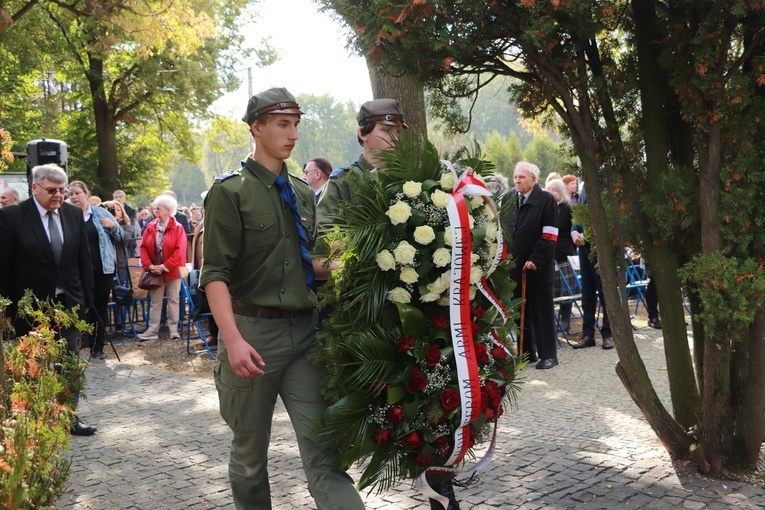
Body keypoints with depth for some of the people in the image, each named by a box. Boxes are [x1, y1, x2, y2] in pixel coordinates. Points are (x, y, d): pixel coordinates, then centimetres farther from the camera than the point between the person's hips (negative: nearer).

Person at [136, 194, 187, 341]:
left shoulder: (177, 228, -8)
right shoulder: (150, 227, 4)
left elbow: (180, 251, -15)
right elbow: (143, 247, 1)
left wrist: (165, 266, -17)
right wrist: (149, 265, -11)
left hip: (172, 271, -4)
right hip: (155, 271, 4)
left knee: (173, 300, 4)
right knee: (155, 301, 7)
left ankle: (173, 329, 9)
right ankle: (153, 330, 11)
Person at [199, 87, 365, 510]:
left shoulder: (303, 193, 13)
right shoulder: (230, 191, -4)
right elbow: (215, 273, -11)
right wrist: (233, 340, -22)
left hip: (305, 332, 4)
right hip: (253, 332, -4)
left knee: (323, 450, -2)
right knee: (250, 452, 12)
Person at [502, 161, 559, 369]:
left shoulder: (546, 200, -7)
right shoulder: (508, 199, 9)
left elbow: (549, 236, -11)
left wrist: (536, 260, -17)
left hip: (538, 268, -5)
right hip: (514, 266, 5)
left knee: (543, 313, 4)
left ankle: (548, 354, 13)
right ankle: (526, 352, 22)